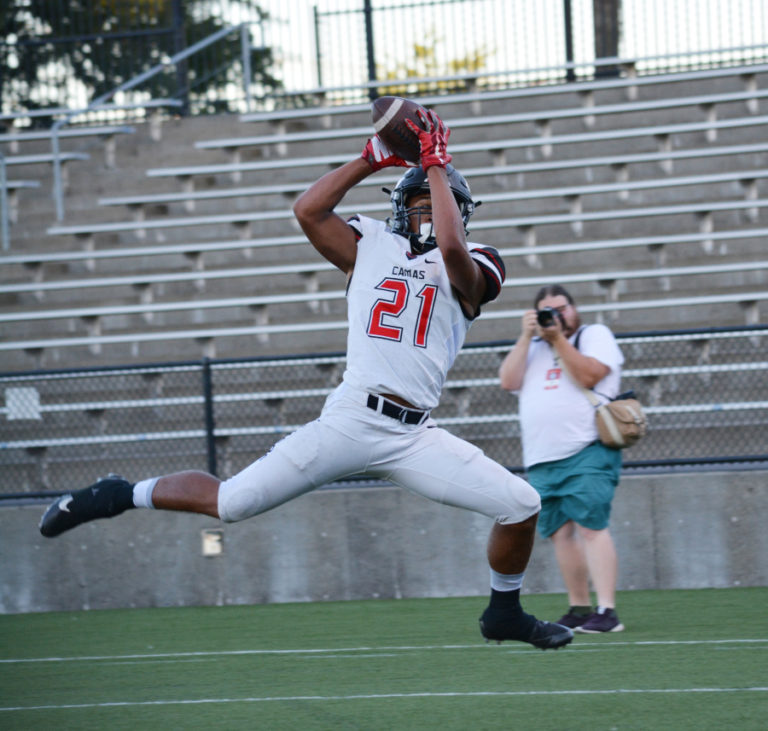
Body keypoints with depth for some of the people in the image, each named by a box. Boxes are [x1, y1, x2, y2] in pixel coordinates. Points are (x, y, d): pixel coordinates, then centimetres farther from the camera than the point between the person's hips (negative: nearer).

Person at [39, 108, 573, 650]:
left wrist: (438, 164, -7)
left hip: (413, 436, 1)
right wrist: (373, 158, 1)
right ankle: (121, 496, 20)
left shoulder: (473, 269, 8)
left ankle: (504, 614, 18)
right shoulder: (372, 246, 13)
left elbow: (451, 245, -15)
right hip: (349, 419, -1)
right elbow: (308, 209, 0)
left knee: (521, 505, -8)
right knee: (232, 503, -4)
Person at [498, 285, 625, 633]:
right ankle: (579, 608, 12)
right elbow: (508, 381, 7)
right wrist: (527, 336, 2)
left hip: (587, 451, -6)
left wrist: (558, 338, -9)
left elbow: (588, 375, -9)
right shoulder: (532, 348, 23)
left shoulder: (595, 335, 9)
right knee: (560, 532, 4)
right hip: (541, 460, 6)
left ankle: (606, 611, -21)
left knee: (590, 524, -16)